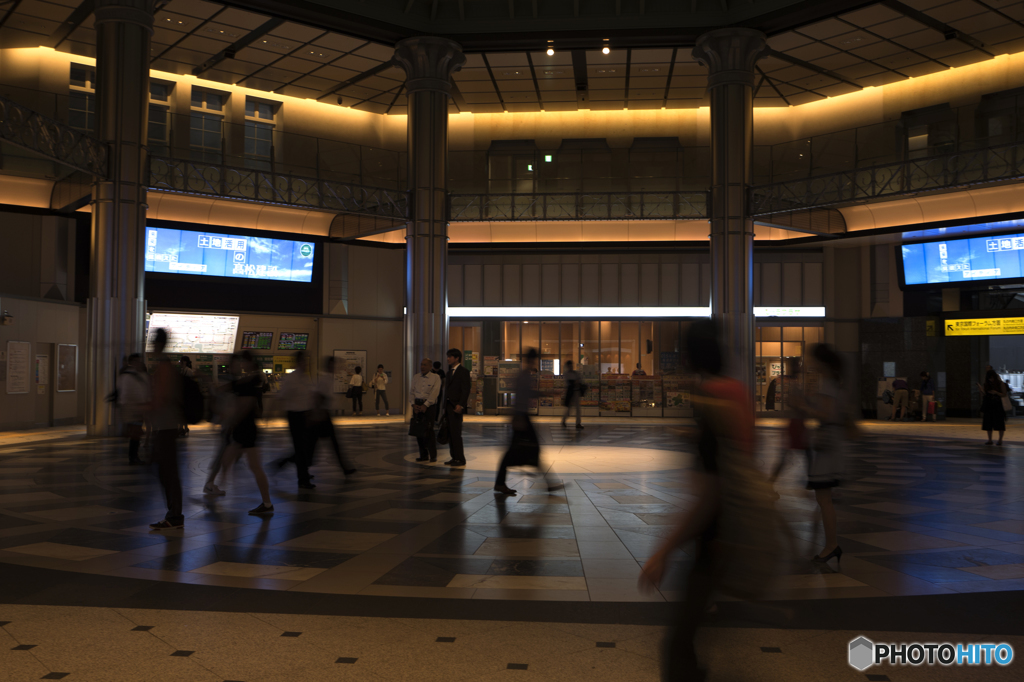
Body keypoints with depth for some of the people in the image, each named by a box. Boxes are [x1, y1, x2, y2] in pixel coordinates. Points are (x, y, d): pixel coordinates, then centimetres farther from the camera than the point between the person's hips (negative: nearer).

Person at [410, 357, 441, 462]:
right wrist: (413, 404, -6)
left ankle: (433, 455, 1)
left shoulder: (435, 378, -3)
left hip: (429, 405, -5)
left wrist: (425, 405, -18)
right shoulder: (416, 378, 13)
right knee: (418, 430, 4)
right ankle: (423, 455, 14)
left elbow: (434, 393, -12)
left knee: (428, 430, -10)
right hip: (417, 405, 5)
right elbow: (412, 391, 9)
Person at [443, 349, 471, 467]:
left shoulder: (463, 372, -7)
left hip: (456, 407, -8)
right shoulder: (450, 372, 19)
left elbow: (466, 390, -14)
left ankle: (460, 459, -4)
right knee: (450, 434, 8)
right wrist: (445, 407, 14)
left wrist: (460, 405, -22)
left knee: (456, 433, -8)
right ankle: (454, 457, 14)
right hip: (448, 406, 8)